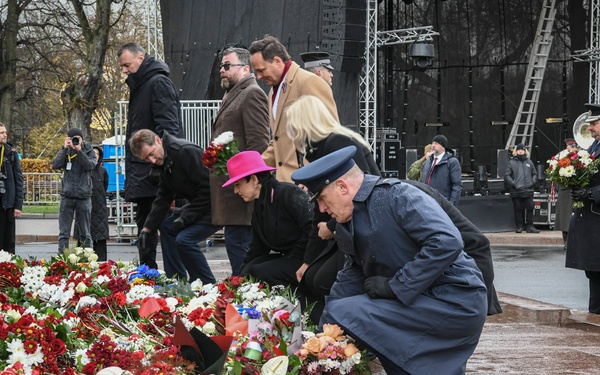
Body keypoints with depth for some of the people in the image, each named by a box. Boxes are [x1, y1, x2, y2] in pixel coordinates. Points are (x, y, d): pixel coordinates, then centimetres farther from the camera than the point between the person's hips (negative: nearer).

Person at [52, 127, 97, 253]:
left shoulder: (89, 151, 5)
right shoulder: (65, 152, 7)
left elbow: (90, 166, -13)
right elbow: (56, 165, -9)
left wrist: (79, 151, -17)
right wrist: (65, 148, -12)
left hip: (84, 196, -1)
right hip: (67, 196, 1)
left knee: (85, 233, 5)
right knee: (64, 232, 0)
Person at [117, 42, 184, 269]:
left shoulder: (159, 83, -10)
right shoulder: (139, 87, 20)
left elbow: (168, 127, -20)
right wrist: (131, 173, 19)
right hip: (142, 173, 10)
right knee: (144, 224, 12)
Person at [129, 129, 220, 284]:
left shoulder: (186, 151, -22)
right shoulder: (163, 162, 9)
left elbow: (208, 187, -24)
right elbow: (162, 199, 14)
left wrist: (186, 217, -19)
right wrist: (147, 229, 7)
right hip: (199, 204, 11)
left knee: (184, 239, -21)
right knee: (167, 227, 16)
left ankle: (208, 286, -8)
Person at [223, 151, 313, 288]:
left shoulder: (289, 193, -14)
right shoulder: (258, 209, 17)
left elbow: (312, 228, -24)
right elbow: (257, 249, 21)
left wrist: (294, 259, -18)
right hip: (284, 257, 9)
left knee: (258, 272, -23)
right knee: (247, 273, -9)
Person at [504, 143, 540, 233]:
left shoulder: (529, 162, 16)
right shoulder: (511, 162, 5)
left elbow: (534, 173, 21)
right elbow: (507, 175, 0)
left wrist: (533, 182, 3)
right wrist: (513, 184, -12)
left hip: (528, 190, 3)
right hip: (516, 191, -3)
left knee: (530, 208, -1)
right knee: (518, 209, 0)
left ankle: (530, 226, 4)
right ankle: (519, 226, 6)